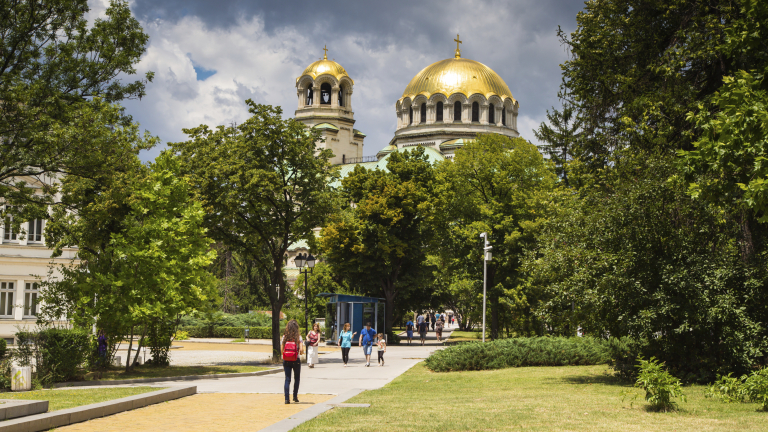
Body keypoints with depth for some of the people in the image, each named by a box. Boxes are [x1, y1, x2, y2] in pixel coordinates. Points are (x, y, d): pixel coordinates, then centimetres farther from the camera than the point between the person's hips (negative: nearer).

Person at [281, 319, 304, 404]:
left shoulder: (285, 337, -2)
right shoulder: (298, 337, -9)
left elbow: (281, 350, -2)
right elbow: (301, 350, -14)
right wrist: (301, 353, 8)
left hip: (286, 360, 2)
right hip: (296, 360, -2)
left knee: (287, 379, 5)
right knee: (297, 378, 17)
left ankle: (286, 398, -3)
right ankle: (295, 396, 18)